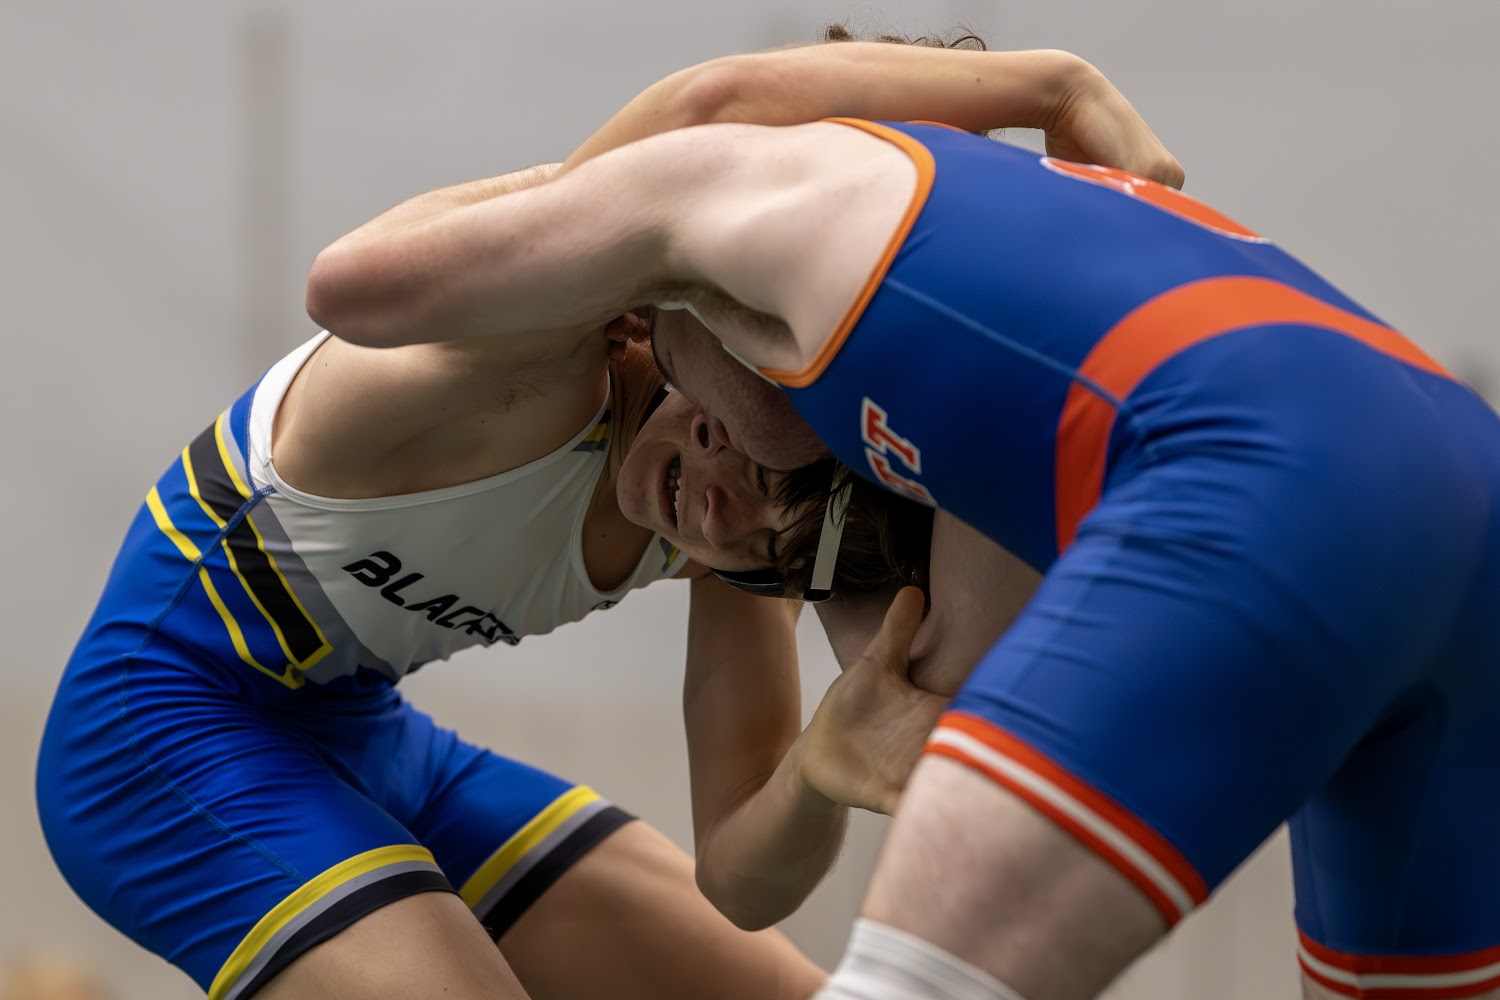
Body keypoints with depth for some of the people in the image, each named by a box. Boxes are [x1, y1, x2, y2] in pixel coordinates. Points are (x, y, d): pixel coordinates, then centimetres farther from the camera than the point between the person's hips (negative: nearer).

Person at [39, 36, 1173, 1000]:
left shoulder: (735, 539, -8)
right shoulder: (536, 359, -31)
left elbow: (738, 864, -8)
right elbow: (715, 107, -50)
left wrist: (833, 765, -29)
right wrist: (1054, 82, -45)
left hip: (367, 739, 8)